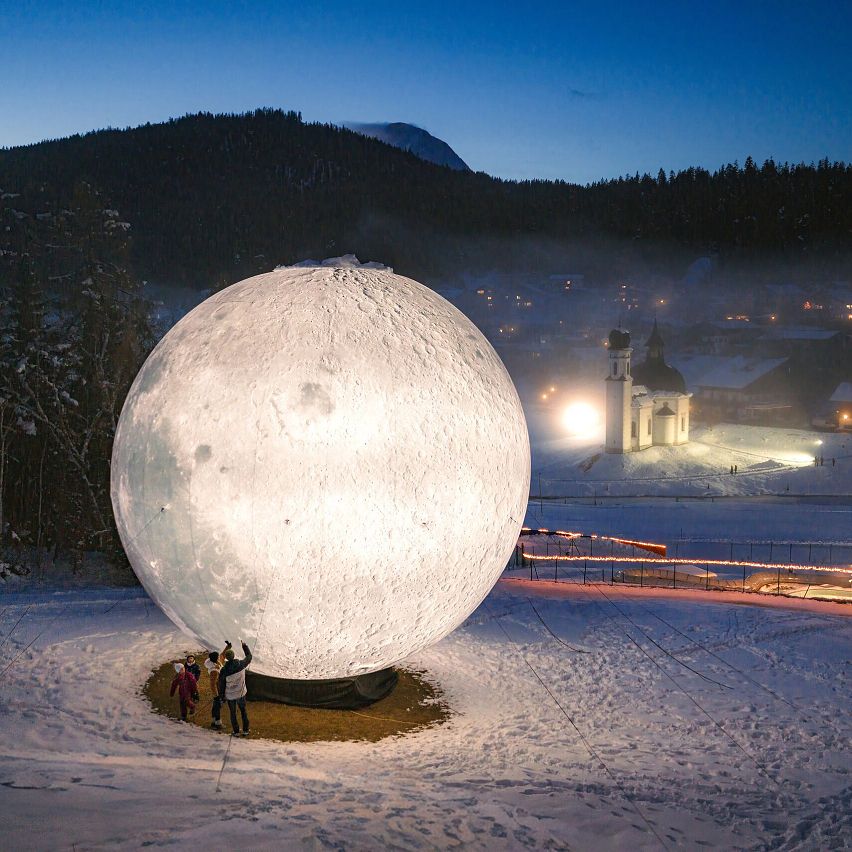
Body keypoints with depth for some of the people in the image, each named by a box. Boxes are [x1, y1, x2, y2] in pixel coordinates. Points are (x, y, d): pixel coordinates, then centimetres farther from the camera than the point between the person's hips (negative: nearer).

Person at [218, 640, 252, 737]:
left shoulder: (224, 670, -22)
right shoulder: (241, 664, -18)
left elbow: (221, 684, -10)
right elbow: (249, 656, 3)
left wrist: (222, 696, 5)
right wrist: (244, 645, 14)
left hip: (230, 696, -2)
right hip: (241, 693, 2)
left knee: (233, 713, 17)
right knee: (243, 711, 20)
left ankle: (236, 731, 26)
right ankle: (245, 730, 26)